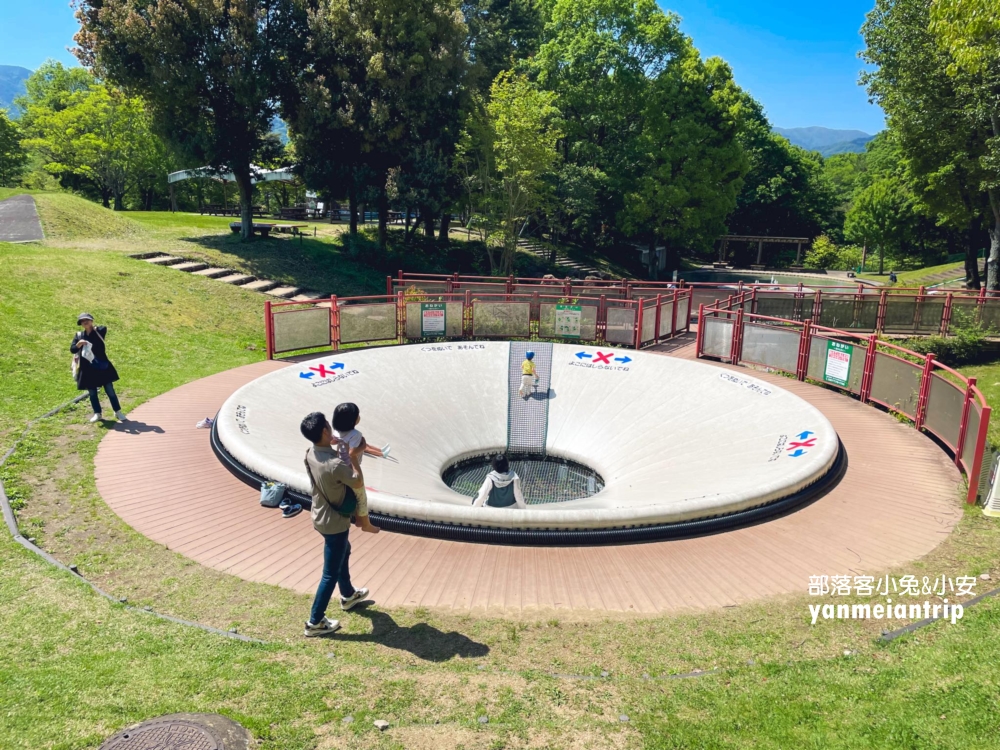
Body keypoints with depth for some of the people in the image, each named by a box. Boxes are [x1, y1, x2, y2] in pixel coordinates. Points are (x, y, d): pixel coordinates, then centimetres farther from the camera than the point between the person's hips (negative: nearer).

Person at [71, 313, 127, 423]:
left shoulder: (98, 331, 0)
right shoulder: (79, 335, 6)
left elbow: (104, 328, -23)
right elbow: (72, 349, 1)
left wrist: (94, 328, -4)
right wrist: (78, 344, -19)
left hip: (101, 366, -3)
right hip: (87, 368, 3)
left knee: (110, 390, 1)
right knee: (92, 392, 9)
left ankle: (118, 411, 13)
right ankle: (97, 414, 22)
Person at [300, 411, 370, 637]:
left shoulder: (311, 454, -7)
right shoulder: (335, 464, -33)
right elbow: (358, 484, -18)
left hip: (321, 516, 9)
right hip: (334, 522, -9)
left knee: (344, 553, 31)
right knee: (330, 573, 5)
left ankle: (348, 596, 50)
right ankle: (315, 622, 16)